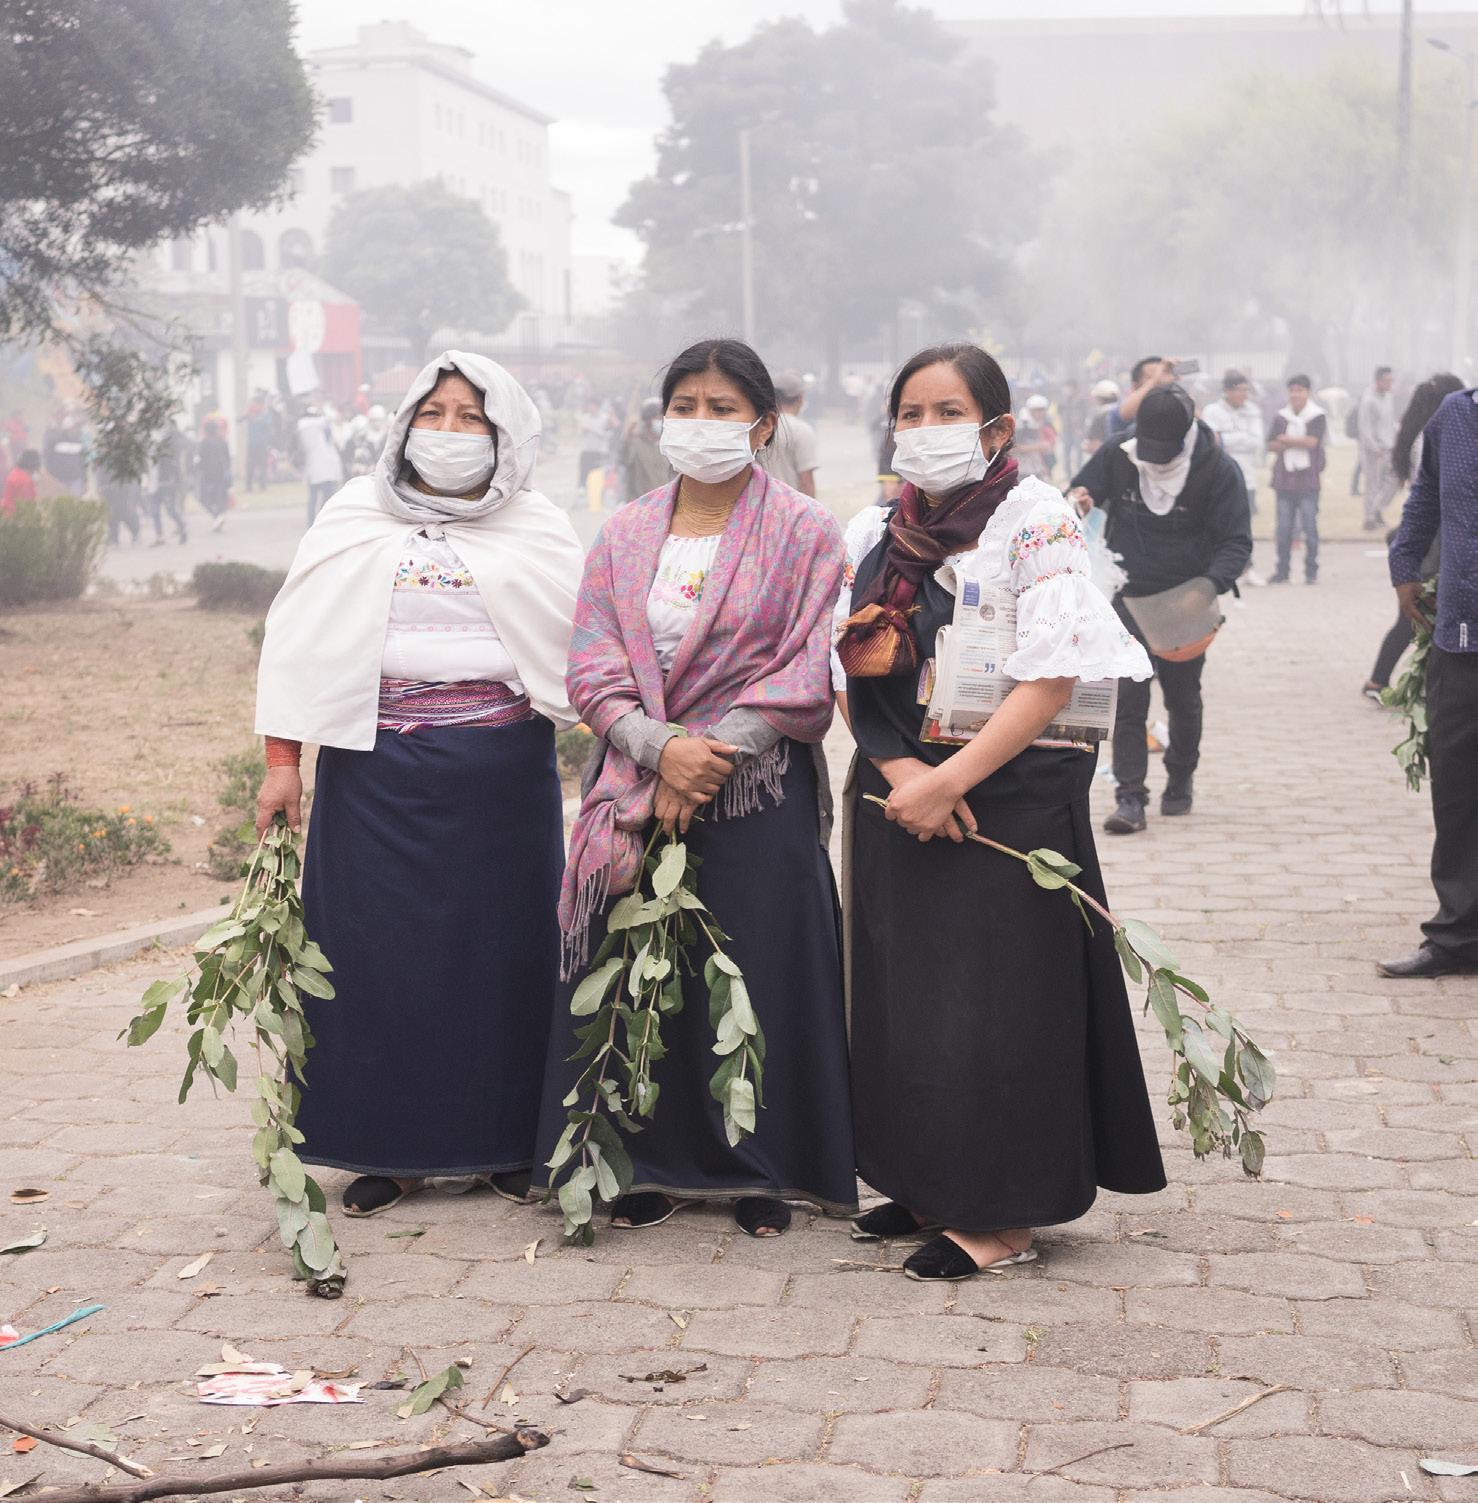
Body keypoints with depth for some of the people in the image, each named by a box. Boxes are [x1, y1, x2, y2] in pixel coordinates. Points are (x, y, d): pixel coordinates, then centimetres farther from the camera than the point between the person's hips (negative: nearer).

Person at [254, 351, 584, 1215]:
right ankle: (393, 1148, 11)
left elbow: (580, 649, 5)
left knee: (505, 944, 2)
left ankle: (510, 1141, 15)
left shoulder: (538, 531, 9)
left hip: (502, 768, 0)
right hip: (381, 765, 0)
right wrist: (283, 760, -1)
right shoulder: (356, 520, 10)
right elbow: (302, 641, 7)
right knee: (382, 946, 0)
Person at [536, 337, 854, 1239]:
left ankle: (762, 1170, 14)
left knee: (759, 971, 0)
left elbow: (808, 677, -6)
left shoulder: (804, 534, 1)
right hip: (640, 792, 3)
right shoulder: (623, 537, 10)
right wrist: (662, 748, -14)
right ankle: (657, 1165, 16)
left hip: (758, 793, -3)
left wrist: (713, 755, -15)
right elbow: (594, 667, 3)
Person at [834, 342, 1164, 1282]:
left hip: (1009, 795, -6)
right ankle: (928, 1185, 23)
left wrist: (949, 781, -18)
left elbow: (1053, 679, -14)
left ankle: (1002, 1216, 6)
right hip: (898, 795, 6)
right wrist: (899, 769, -9)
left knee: (995, 997, -4)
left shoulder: (1035, 518, -7)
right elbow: (848, 677, 9)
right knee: (903, 989, 8)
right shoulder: (872, 534, 10)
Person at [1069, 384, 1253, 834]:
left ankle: (1181, 777, 38)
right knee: (1128, 697, -9)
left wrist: (1211, 585, -30)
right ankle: (1131, 797, -8)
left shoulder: (1218, 470, -14)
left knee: (1182, 698, 14)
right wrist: (1076, 501, -19)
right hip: (1130, 597, 1)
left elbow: (1236, 542, -12)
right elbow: (1082, 489, 7)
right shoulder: (1117, 455, -9)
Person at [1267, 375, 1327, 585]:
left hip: (1308, 479, -3)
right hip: (1284, 479, 3)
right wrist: (1298, 443, -10)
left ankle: (1311, 571, 5)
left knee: (1310, 527, -1)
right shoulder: (1281, 417, 9)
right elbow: (1271, 445, 4)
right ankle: (1282, 571, 10)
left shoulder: (1317, 416, -1)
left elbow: (1312, 441, -13)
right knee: (1284, 528, 4)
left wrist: (1285, 440, -3)